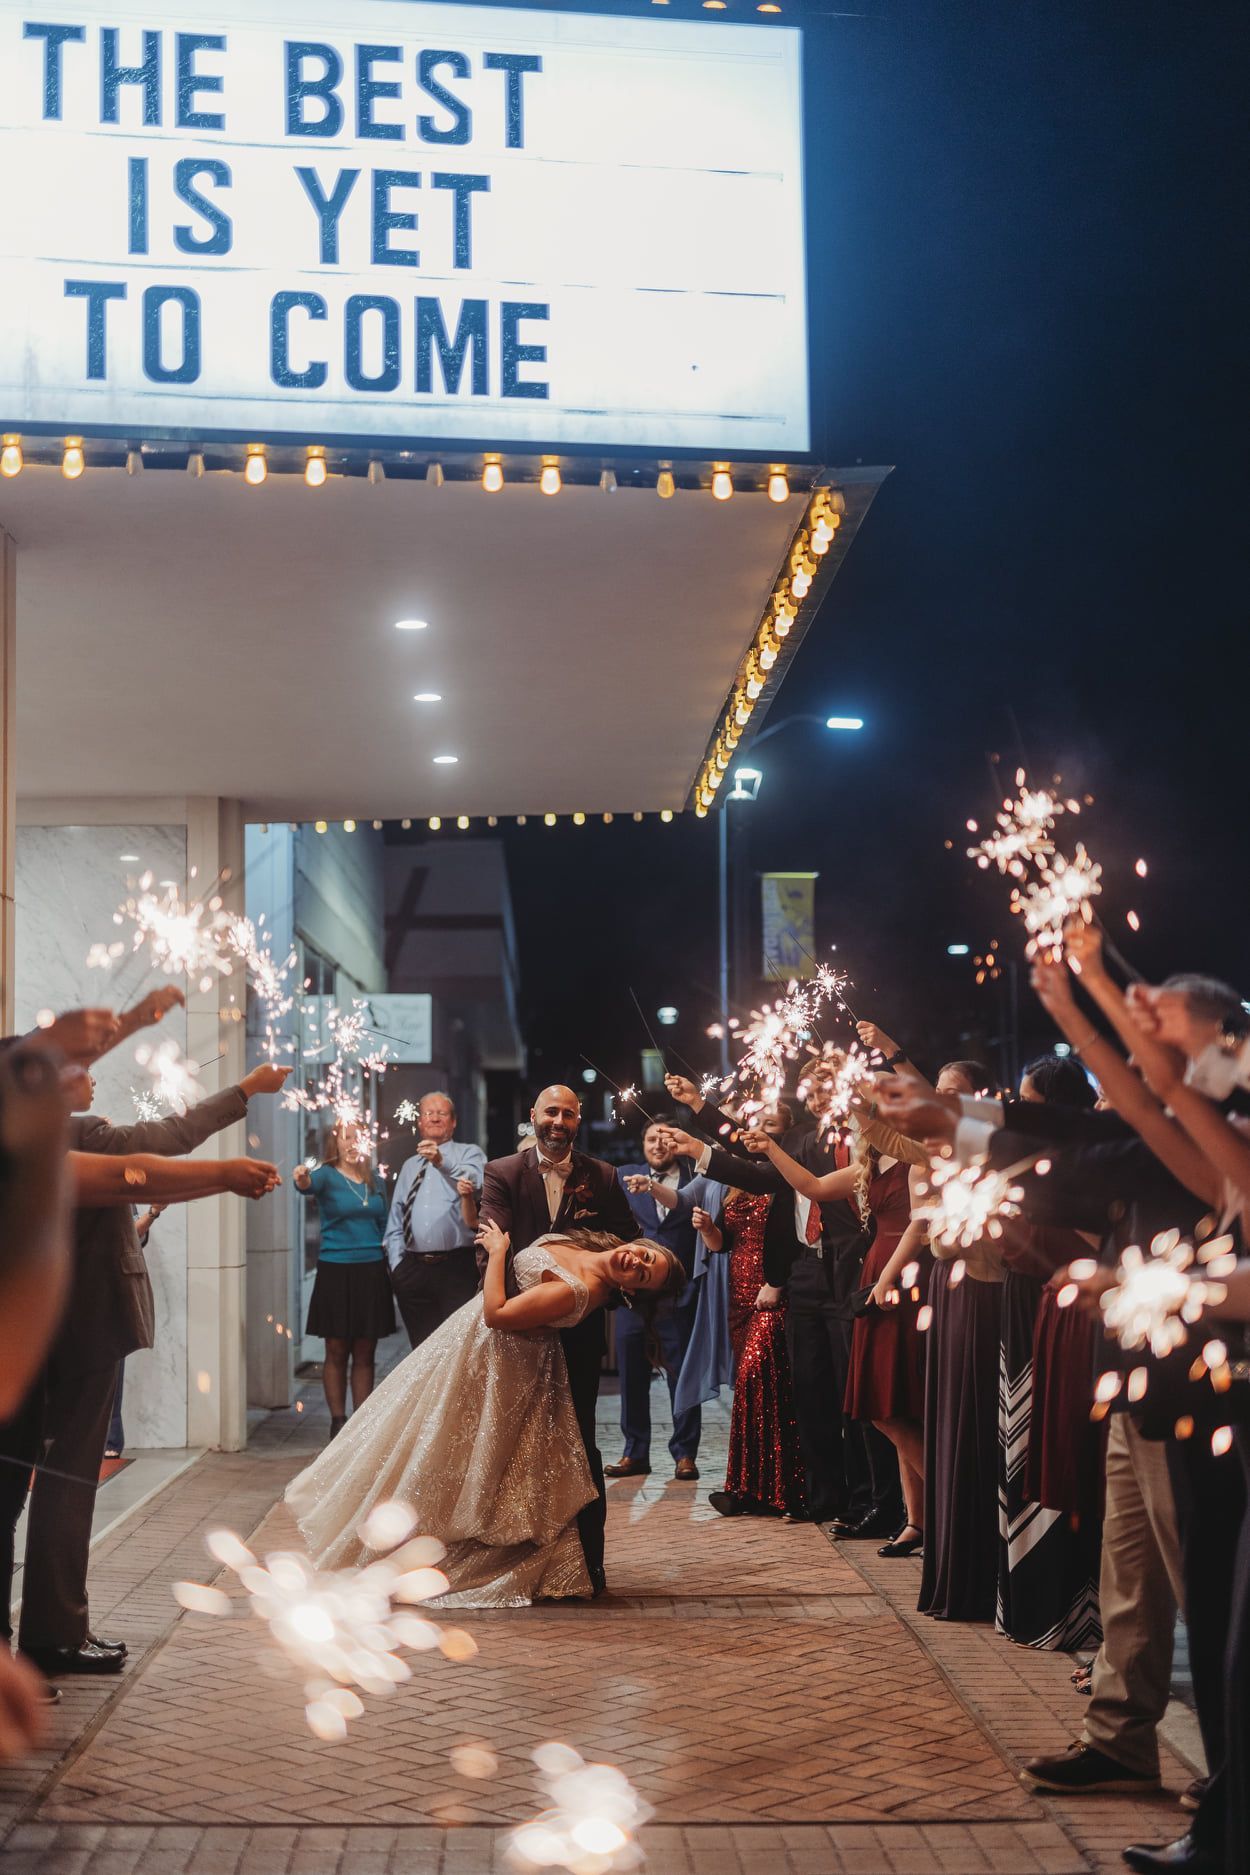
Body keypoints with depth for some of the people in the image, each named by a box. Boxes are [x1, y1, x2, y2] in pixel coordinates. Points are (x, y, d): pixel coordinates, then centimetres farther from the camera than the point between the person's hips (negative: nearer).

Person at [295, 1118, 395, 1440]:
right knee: (337, 1352, 1)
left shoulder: (373, 1181, 10)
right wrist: (303, 1180, -50)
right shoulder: (328, 1175, -4)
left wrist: (392, 1262, 7)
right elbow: (311, 1184, -27)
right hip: (335, 1271, -4)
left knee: (365, 1353, 7)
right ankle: (338, 1422, 7)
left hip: (371, 1271, 4)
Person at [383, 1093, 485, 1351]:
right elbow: (395, 1220, 20)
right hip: (413, 1269, 5)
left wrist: (443, 1163, -36)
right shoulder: (410, 1166, 20)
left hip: (456, 1269, -5)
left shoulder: (469, 1154, 4)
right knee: (421, 1348, 7)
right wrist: (397, 1264, 8)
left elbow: (475, 1184, -19)